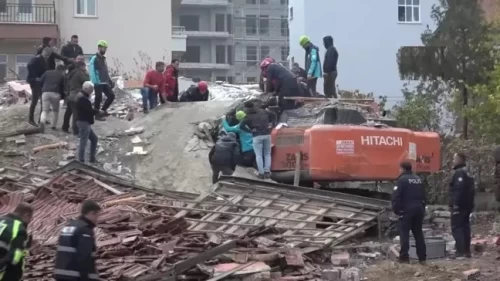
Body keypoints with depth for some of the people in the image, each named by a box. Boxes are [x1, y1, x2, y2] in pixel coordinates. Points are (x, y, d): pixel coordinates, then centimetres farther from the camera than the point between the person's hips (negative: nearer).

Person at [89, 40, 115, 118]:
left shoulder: (103, 59, 18)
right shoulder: (94, 59, -11)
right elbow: (92, 72, -17)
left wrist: (110, 81, 19)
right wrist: (95, 82, -23)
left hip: (105, 83, 8)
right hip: (98, 83, -8)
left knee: (111, 95, 5)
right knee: (98, 98, -4)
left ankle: (104, 109, 22)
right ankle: (97, 114, 6)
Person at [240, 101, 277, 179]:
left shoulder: (248, 116, -2)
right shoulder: (263, 111, 12)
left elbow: (241, 126, -15)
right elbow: (273, 115, 21)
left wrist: (250, 130, -6)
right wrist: (272, 124, 17)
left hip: (257, 136, -4)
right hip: (267, 135, 4)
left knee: (258, 155, 1)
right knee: (267, 154, 12)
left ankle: (261, 173, -5)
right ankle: (267, 172, 4)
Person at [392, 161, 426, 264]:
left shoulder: (402, 180, -9)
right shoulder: (418, 179, 15)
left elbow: (396, 196, -16)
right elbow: (423, 196, 19)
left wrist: (396, 210, -9)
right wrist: (422, 209, 22)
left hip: (407, 209, -7)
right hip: (419, 209, 7)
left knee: (404, 233, -4)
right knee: (418, 233, 11)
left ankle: (404, 256, -10)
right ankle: (422, 257, 9)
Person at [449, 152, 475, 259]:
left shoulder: (459, 173, -14)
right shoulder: (468, 173, 19)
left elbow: (459, 189, -24)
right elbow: (471, 190, 22)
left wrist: (455, 203, -24)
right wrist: (470, 205, 23)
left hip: (459, 206, -10)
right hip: (467, 206, 10)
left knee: (456, 228, -10)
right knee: (465, 227, 12)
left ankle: (461, 252, -17)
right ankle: (467, 251, 13)